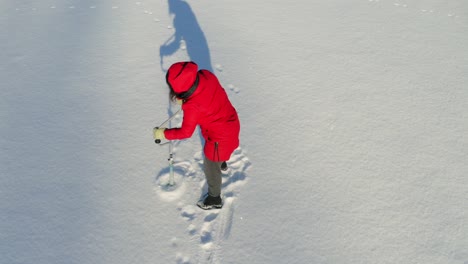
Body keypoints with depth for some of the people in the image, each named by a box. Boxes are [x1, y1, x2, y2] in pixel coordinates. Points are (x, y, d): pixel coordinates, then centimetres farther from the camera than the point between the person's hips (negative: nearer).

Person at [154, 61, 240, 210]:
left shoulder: (192, 107, -34)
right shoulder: (206, 75, -19)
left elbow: (185, 132, -17)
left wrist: (163, 134, -4)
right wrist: (186, 100, -2)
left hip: (219, 138, -7)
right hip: (232, 123, 7)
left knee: (211, 168, 18)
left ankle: (214, 200, 43)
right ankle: (221, 163, 72)